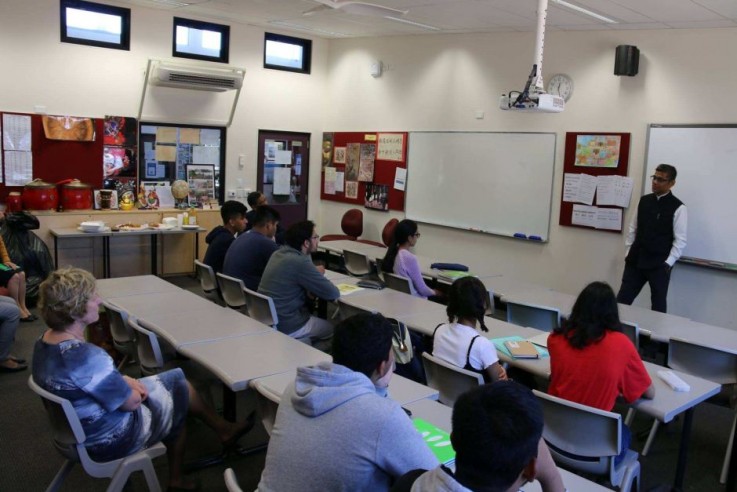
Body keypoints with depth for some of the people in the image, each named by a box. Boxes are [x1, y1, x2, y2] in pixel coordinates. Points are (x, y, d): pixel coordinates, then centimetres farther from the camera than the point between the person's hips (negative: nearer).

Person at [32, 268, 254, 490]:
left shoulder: (45, 341, -7)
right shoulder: (87, 356, -36)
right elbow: (132, 402, -24)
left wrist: (124, 380, -3)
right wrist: (131, 385, -4)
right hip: (109, 440, -8)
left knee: (178, 379, 16)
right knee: (179, 391, 17)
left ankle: (224, 429, 33)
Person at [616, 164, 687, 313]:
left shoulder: (678, 208, -8)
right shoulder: (644, 201, 7)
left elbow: (680, 240, -9)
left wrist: (668, 263, -13)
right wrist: (628, 253, 7)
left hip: (659, 265, -4)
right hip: (636, 261, 4)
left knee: (658, 305, 8)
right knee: (622, 300, 6)